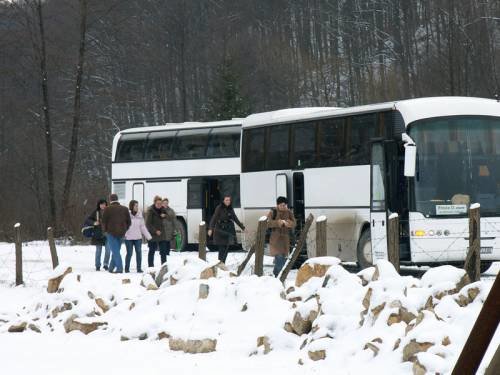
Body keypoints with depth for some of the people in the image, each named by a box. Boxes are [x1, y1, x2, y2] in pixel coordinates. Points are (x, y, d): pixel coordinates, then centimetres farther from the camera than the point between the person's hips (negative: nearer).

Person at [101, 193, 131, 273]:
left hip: (111, 233, -5)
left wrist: (105, 230, 11)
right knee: (116, 250, 14)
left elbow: (104, 221, -4)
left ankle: (119, 268, -17)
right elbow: (129, 222, 9)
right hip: (121, 233, 5)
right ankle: (111, 268, 17)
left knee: (115, 251, -6)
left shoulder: (108, 209, -6)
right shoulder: (124, 209, 8)